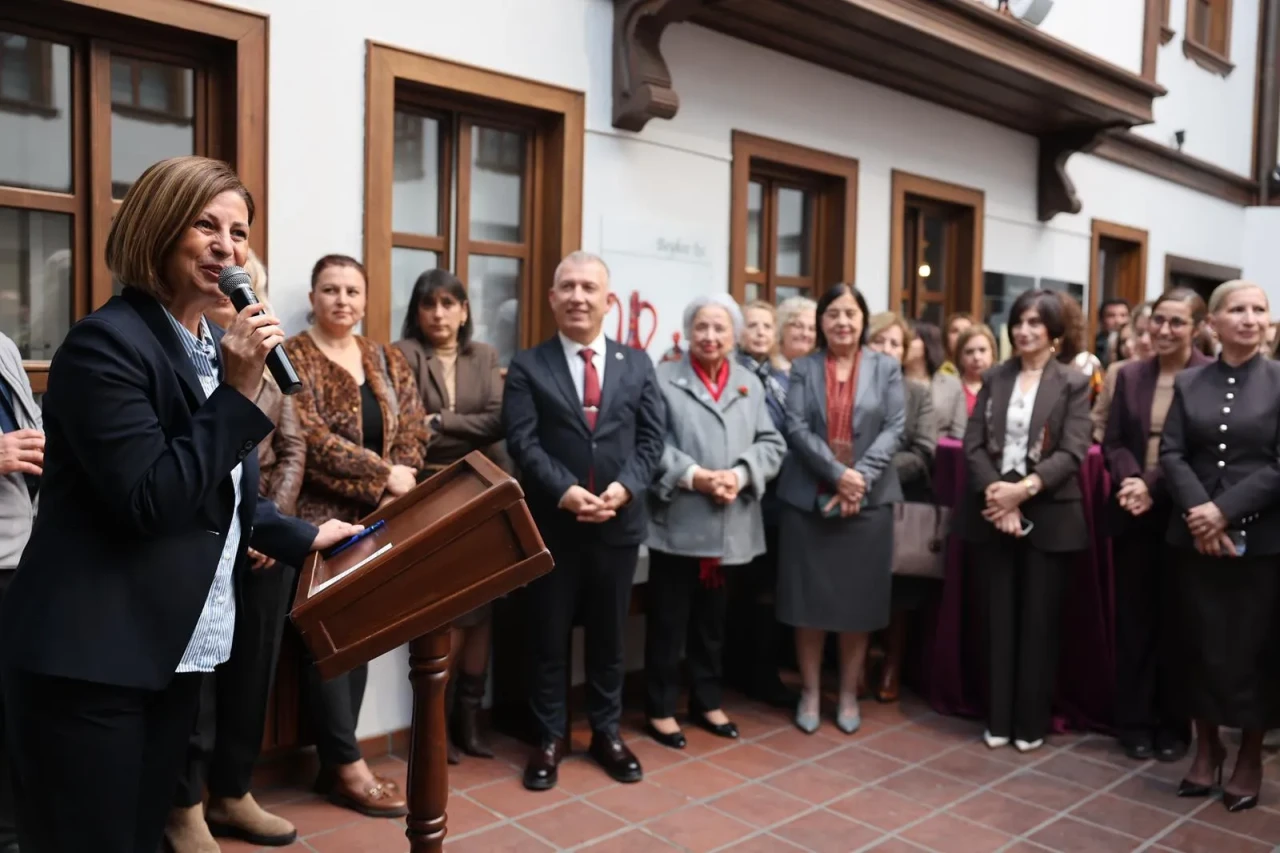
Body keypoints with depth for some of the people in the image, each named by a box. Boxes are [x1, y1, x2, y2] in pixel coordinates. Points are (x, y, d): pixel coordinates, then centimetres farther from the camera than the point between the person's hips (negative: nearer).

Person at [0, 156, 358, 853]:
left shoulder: (214, 348, 12)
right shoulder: (107, 343, -15)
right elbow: (149, 500, -23)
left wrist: (303, 537, 15)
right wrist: (238, 391, -23)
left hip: (172, 650, 8)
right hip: (88, 660, -8)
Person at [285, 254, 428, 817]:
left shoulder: (388, 361, 12)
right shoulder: (293, 358, -5)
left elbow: (413, 431, 6)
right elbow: (310, 437, -17)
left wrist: (396, 495, -10)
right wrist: (384, 475, -17)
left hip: (376, 523, 6)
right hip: (320, 521, -6)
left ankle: (335, 761, 22)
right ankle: (349, 768, 9)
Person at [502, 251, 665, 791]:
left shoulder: (637, 364, 8)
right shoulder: (528, 366, 0)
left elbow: (652, 437, 2)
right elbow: (523, 443, -8)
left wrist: (625, 487, -14)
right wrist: (565, 492, -21)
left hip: (619, 522, 2)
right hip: (551, 523, -2)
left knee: (609, 635, 14)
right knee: (549, 636, 9)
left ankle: (606, 732, 30)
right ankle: (550, 737, 24)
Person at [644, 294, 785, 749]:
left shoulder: (751, 384, 10)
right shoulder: (663, 378, -4)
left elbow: (771, 443, 4)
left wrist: (739, 476, -13)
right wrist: (693, 476, -20)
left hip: (730, 526, 4)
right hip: (677, 523, -4)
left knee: (713, 620, 17)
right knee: (668, 620, 5)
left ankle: (707, 702, 32)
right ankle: (661, 708, 19)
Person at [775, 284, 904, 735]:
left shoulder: (886, 369, 8)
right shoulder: (802, 368, 6)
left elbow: (893, 429, -2)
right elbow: (796, 428, -5)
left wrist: (860, 477, -16)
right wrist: (837, 473, -17)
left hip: (869, 499, 0)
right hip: (809, 498, 0)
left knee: (858, 600, 6)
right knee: (810, 598, 5)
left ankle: (849, 694, 21)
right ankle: (810, 692, 18)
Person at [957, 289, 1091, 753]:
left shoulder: (1073, 383, 0)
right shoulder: (995, 377, 9)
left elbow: (1072, 452, -9)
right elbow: (974, 444, 1)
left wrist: (1025, 488, -21)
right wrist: (996, 492, -14)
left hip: (1048, 515, -2)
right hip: (994, 509, 3)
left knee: (1039, 620, 6)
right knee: (999, 617, 8)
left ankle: (1032, 721, 18)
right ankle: (998, 718, 18)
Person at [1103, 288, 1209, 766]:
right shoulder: (1129, 375, 8)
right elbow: (1112, 441, 4)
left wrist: (1156, 489, -19)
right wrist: (1130, 481, -15)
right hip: (1132, 515, 3)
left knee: (1176, 621, 8)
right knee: (1133, 619, 9)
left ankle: (1173, 724, 22)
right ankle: (1135, 722, 20)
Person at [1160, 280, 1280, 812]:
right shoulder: (1188, 382, 6)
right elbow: (1171, 453, -1)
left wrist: (1224, 511, -16)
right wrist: (1198, 511, -16)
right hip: (1194, 536, 2)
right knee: (1200, 645, 9)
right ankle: (1206, 747, 27)